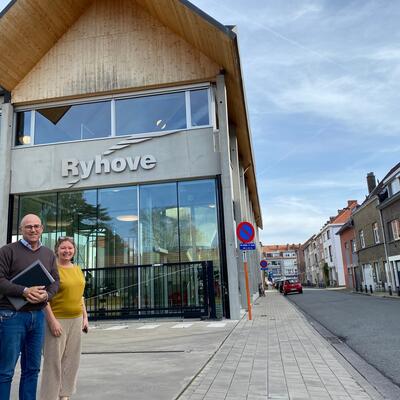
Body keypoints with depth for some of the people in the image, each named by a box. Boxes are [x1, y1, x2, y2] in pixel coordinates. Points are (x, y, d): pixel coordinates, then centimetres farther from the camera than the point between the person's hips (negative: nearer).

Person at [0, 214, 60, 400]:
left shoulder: (49, 254, 13)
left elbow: (55, 281, 11)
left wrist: (46, 295, -10)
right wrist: (24, 291, -21)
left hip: (38, 315, 5)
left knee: (32, 368, 12)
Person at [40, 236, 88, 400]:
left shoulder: (78, 270, 11)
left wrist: (85, 317, 13)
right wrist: (52, 320, -17)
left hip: (76, 320, 7)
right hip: (58, 319, -6)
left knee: (71, 359, 12)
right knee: (54, 360, -1)